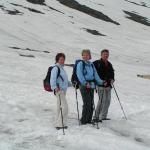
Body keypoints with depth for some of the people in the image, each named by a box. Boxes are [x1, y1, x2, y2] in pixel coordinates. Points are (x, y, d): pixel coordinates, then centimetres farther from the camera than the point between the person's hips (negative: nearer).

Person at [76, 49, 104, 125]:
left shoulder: (91, 65, 18)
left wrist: (100, 82, 2)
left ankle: (89, 120, 15)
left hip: (91, 86, 7)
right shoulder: (80, 64, -3)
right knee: (87, 103, -12)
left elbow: (95, 75, 17)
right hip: (84, 86, -7)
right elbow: (80, 75, -14)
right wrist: (85, 83, -26)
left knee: (91, 103, 6)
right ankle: (83, 120, -5)